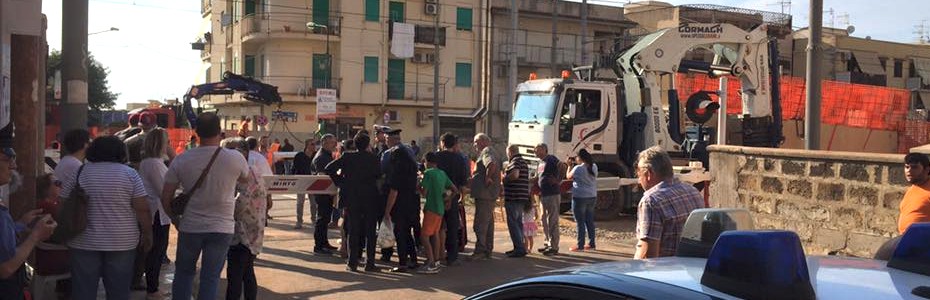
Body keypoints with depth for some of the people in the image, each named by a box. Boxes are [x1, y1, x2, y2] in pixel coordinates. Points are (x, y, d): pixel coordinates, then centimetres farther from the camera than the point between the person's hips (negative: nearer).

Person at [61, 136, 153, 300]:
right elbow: (142, 209, -6)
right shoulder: (130, 174, -2)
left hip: (85, 242, 1)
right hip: (122, 242, -1)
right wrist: (147, 235, 4)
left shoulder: (79, 173, 2)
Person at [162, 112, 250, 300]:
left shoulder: (181, 160, -8)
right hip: (222, 228, -1)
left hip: (190, 227, 1)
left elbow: (166, 197, -3)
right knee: (211, 277, 7)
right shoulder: (235, 159, -11)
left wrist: (175, 219, 14)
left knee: (184, 273, 20)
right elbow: (246, 180, 11)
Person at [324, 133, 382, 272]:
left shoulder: (348, 157, -2)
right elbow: (379, 175, 0)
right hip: (370, 197, -1)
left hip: (352, 197, 1)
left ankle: (352, 263, 6)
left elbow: (329, 169, -5)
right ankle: (370, 263, 6)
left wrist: (340, 182, 5)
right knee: (370, 231, 6)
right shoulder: (373, 158, -4)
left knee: (353, 231, 7)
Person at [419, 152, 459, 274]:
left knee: (424, 236, -6)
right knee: (435, 234, 15)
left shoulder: (428, 173, -11)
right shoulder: (442, 173, 12)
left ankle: (431, 264, -10)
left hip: (431, 208, -8)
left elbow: (424, 192, -16)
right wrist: (449, 199, 24)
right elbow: (455, 189, 14)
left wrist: (419, 186, 2)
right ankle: (436, 262, 18)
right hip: (441, 208, 8)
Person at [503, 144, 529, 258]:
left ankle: (519, 248, -11)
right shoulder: (523, 161, 20)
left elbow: (515, 175, -29)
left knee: (512, 223, -8)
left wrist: (504, 178, -13)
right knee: (518, 223, 15)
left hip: (513, 197, -10)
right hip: (522, 197, 10)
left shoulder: (515, 161, -12)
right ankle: (520, 247, 19)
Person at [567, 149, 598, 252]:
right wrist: (574, 164, 21)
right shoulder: (594, 167, 3)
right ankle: (591, 244, 20)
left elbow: (568, 177, -1)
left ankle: (580, 246, 3)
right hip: (592, 197, 7)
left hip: (580, 198, -7)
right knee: (590, 221, 14)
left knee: (580, 222, 0)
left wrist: (570, 165, 10)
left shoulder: (578, 168, -17)